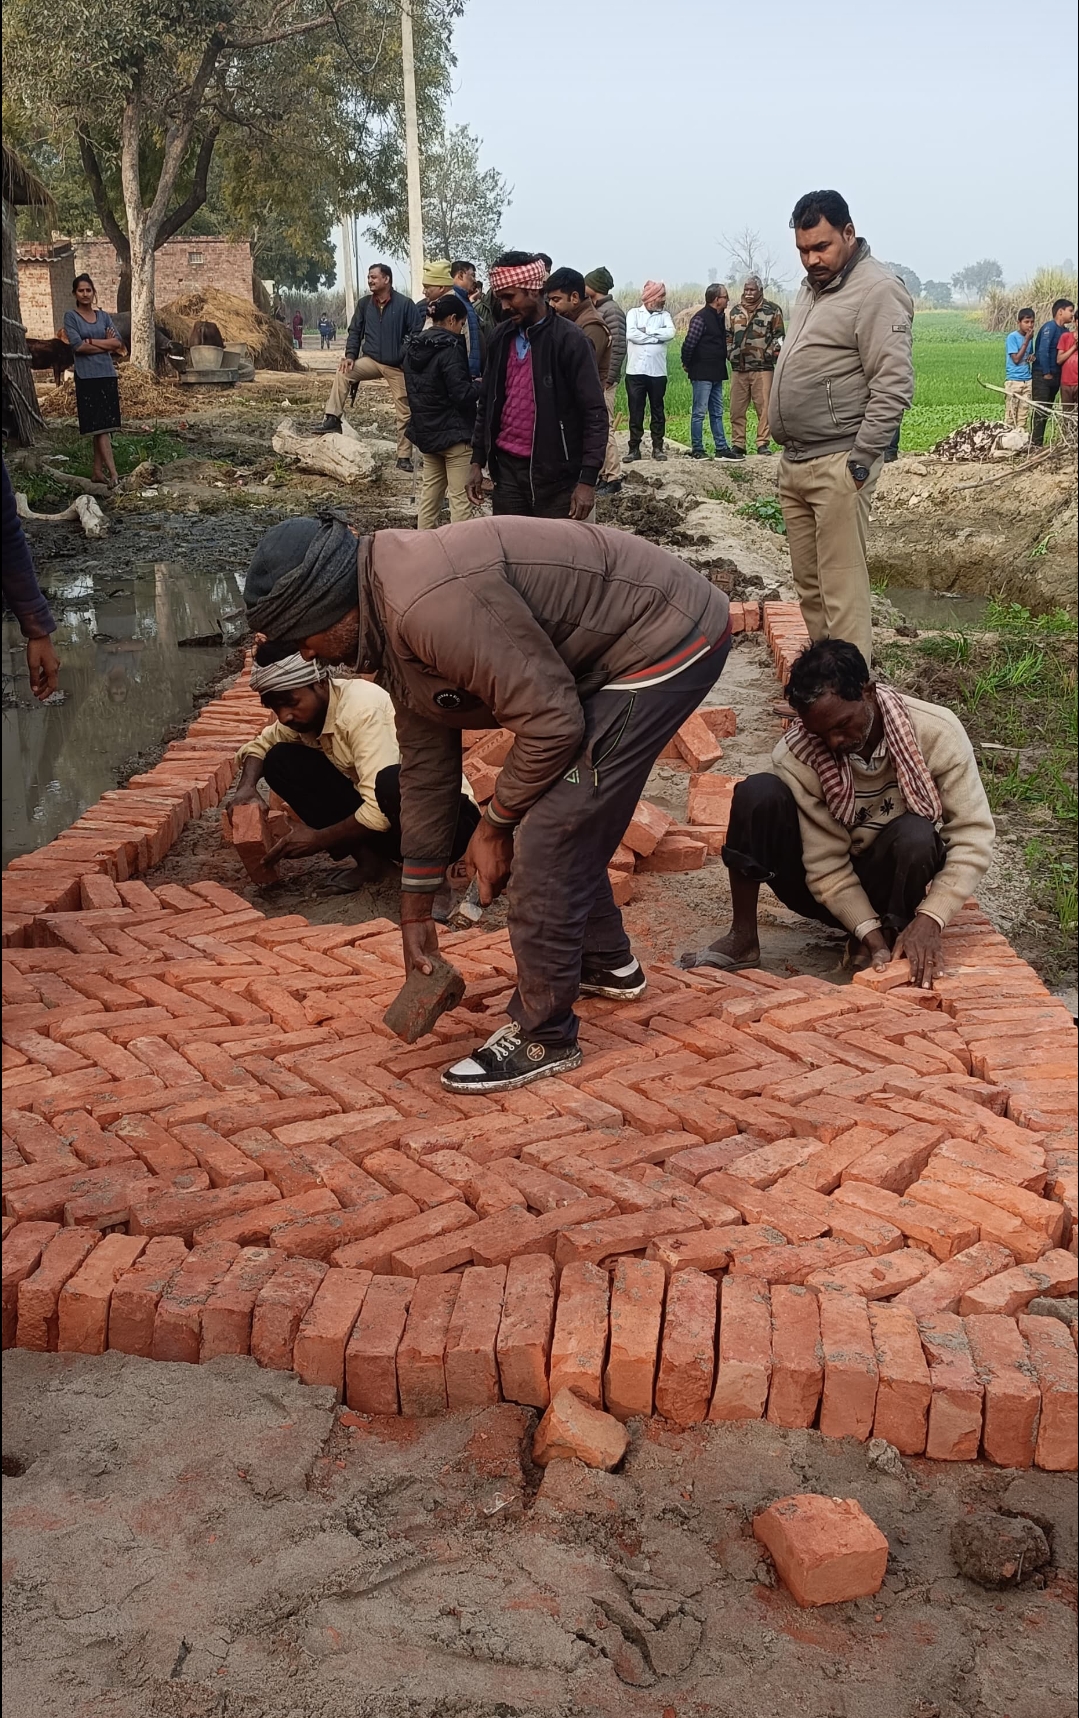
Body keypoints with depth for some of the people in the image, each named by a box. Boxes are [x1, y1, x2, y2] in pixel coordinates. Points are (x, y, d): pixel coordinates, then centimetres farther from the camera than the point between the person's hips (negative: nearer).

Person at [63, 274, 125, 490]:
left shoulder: (104, 316, 12)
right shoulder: (71, 317, 1)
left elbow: (118, 343, 1)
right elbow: (77, 346, -11)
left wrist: (91, 342, -8)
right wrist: (106, 345, -6)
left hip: (108, 375, 5)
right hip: (87, 377, -5)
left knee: (105, 425, 5)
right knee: (100, 426, -9)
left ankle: (97, 470, 13)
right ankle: (113, 473, -15)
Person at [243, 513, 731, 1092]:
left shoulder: (434, 605, -29)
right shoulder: (391, 630, 5)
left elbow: (551, 722, -26)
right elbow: (425, 766, 13)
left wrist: (495, 825, -9)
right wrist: (415, 912, 18)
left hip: (666, 641, -10)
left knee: (548, 834, -11)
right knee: (566, 814, 22)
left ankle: (543, 1036, 3)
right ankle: (606, 962, 43)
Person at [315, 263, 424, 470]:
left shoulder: (405, 304, -10)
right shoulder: (364, 304, 3)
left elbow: (417, 333, -10)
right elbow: (355, 331, 7)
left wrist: (404, 356, -15)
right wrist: (350, 355, -7)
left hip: (398, 366, -3)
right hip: (371, 360, 3)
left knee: (404, 413, 1)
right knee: (343, 372, -20)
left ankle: (404, 457, 10)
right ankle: (332, 419, -16)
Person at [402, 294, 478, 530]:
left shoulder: (413, 347, 8)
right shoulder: (450, 349, -18)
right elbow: (461, 395, -21)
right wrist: (478, 386, -2)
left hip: (425, 430, 8)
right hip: (453, 432, -8)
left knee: (431, 489, 18)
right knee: (460, 495, -4)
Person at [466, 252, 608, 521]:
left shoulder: (568, 339, -9)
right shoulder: (501, 337, 8)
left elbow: (594, 413, -12)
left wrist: (588, 479, -18)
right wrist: (477, 461, 10)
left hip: (555, 473, -5)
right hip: (507, 468, 5)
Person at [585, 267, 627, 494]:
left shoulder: (612, 311, -11)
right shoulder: (595, 309, 17)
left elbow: (618, 348, -17)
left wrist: (607, 380, -19)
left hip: (604, 380, -10)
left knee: (604, 429, -9)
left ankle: (613, 478, -5)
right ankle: (602, 474, 17)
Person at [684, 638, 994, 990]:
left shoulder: (936, 731, -21)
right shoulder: (796, 756, -21)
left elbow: (972, 836, -21)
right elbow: (827, 866, -17)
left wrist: (929, 918, -32)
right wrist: (870, 932, -29)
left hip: (898, 883, 0)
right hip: (830, 891, 1)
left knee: (915, 834, -35)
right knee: (757, 793, -25)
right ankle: (742, 938, -12)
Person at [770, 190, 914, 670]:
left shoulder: (876, 290, -11)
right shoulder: (811, 286, 17)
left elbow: (894, 384, -17)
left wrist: (862, 458, -19)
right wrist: (790, 450, 19)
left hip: (837, 466, -9)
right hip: (794, 463, 9)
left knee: (842, 587, -9)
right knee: (808, 584, 13)